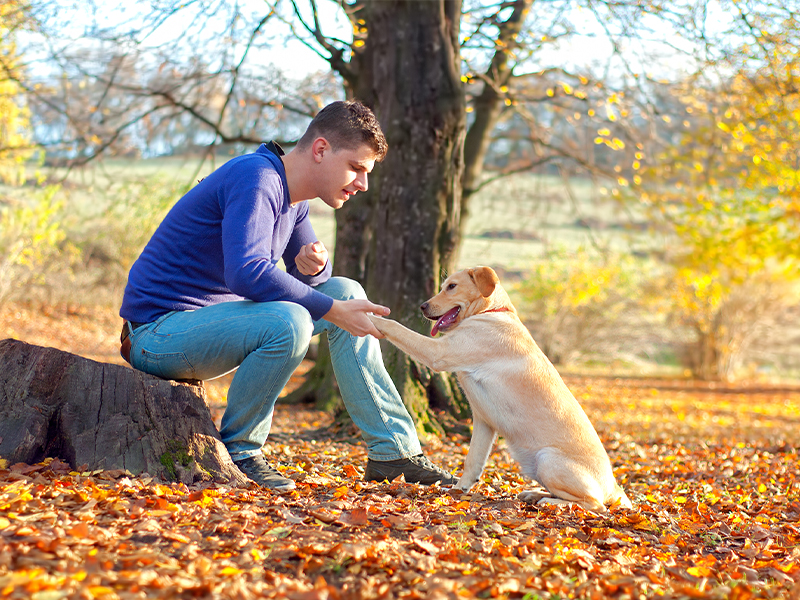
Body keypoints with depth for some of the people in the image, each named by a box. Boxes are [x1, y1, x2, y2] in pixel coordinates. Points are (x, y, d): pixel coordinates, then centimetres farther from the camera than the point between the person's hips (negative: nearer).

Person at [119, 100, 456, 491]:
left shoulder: (293, 197, 10)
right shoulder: (256, 178, -20)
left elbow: (307, 276, 21)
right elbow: (247, 273, -35)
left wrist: (313, 265, -4)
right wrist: (332, 311, -29)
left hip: (215, 316, 10)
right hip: (160, 332, -10)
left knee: (345, 291, 4)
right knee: (288, 322, -34)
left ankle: (393, 449, 4)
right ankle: (238, 453, -12)